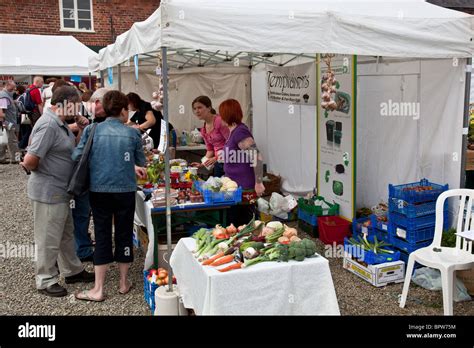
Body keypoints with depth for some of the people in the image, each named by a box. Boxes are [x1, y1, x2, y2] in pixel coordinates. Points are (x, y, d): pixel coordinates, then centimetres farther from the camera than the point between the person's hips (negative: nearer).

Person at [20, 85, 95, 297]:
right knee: (49, 239, 5)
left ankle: (72, 271, 38)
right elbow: (30, 160, -26)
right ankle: (46, 280, 21)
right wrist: (36, 170, -7)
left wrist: (82, 130, 4)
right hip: (48, 191, -10)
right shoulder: (48, 125, -23)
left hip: (60, 191, 10)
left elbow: (72, 149, 16)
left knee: (66, 233, 22)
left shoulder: (60, 123, 8)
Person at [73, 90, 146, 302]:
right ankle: (124, 282, 25)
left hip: (99, 190, 1)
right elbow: (141, 163, 7)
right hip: (125, 190, 0)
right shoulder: (132, 133, -2)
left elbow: (77, 157, -3)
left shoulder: (92, 130, -2)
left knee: (102, 236, 7)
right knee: (124, 234, 12)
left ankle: (98, 290, 11)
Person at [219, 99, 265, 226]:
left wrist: (258, 183, -22)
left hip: (245, 189, -10)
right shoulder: (234, 131, 11)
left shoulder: (240, 132, -18)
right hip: (236, 187, 10)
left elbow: (257, 158, -24)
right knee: (234, 222, 16)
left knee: (243, 225, 0)